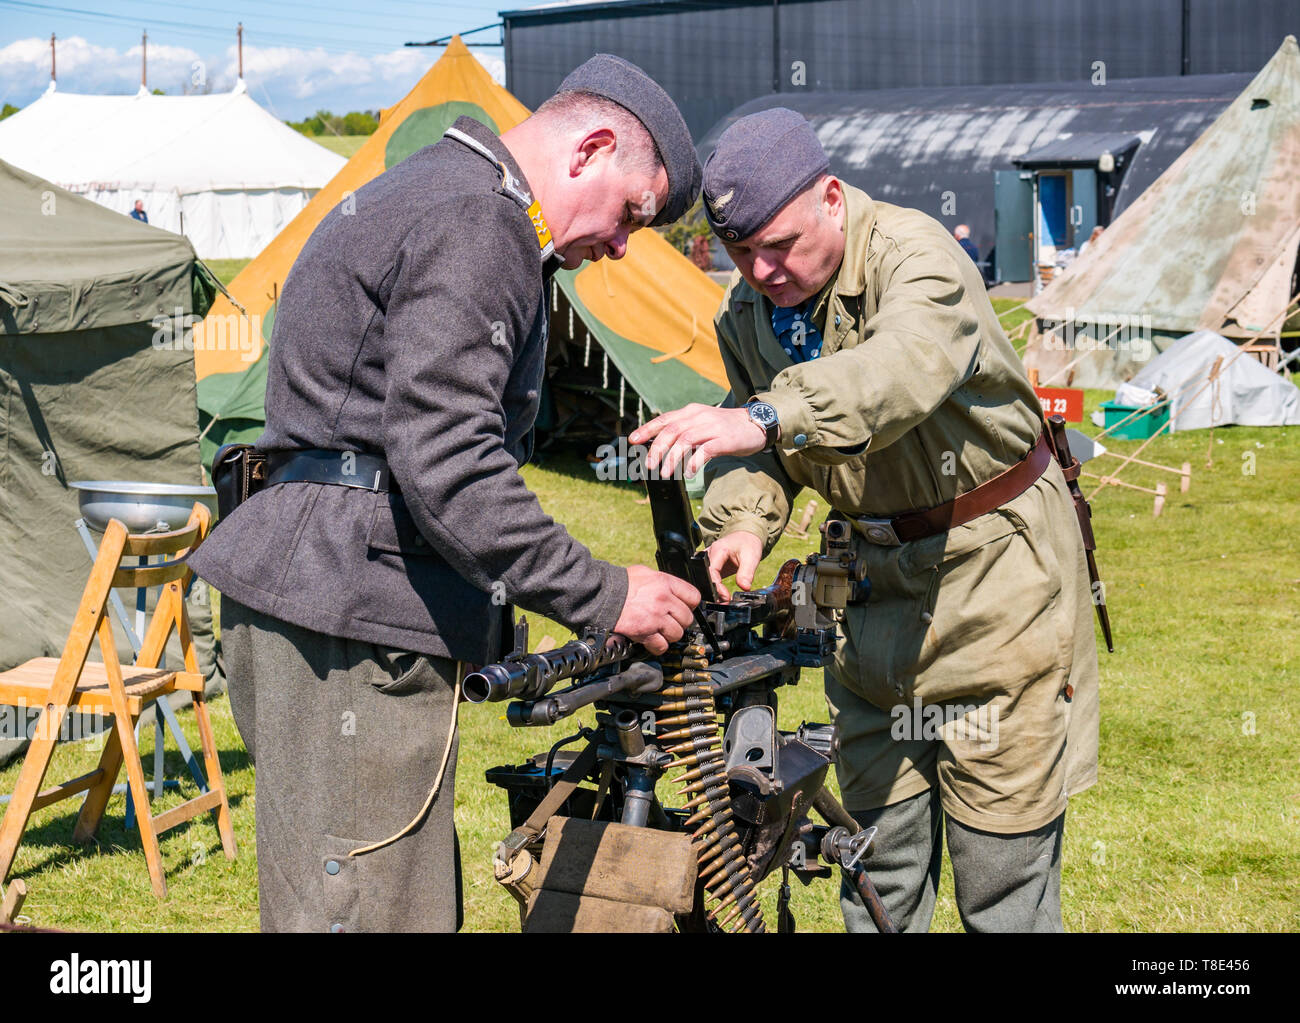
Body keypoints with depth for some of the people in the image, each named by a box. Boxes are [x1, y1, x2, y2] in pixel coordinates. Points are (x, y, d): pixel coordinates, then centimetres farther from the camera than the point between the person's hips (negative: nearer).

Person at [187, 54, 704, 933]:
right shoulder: (474, 222, -13)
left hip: (311, 593, 11)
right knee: (368, 910, -10)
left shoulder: (426, 191, 22)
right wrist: (603, 596, -16)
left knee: (416, 894, 13)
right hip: (352, 611, -11)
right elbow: (443, 459, -22)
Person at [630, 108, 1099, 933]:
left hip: (994, 563, -6)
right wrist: (743, 522, -19)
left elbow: (906, 365, -43)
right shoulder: (749, 310, 3)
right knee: (878, 839, 11)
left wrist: (766, 418, -58)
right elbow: (753, 449, 5)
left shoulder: (915, 254, -21)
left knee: (1003, 856, -3)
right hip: (877, 566, 7)